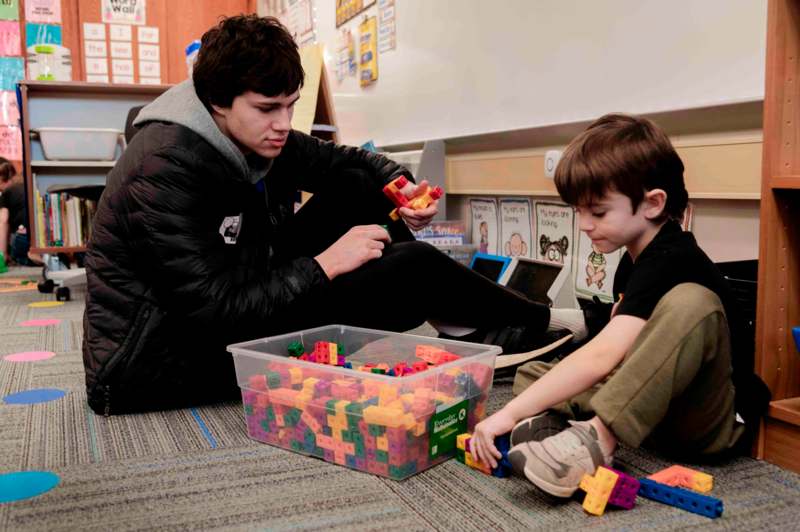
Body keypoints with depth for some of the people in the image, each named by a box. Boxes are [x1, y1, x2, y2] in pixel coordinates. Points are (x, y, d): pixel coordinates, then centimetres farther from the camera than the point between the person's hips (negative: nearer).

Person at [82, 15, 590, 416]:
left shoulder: (261, 138, -2)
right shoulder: (164, 169, -25)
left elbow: (349, 161, 12)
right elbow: (213, 311, -28)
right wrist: (324, 265, -25)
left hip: (235, 308, 8)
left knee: (357, 189, 0)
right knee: (410, 269, -18)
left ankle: (478, 320, 5)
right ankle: (548, 323, 3)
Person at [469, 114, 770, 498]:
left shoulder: (670, 262, -23)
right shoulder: (636, 258, 7)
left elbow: (602, 355, -35)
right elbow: (615, 352, 16)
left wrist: (509, 413, -36)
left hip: (713, 422, -9)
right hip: (653, 409, 9)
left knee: (691, 303, -35)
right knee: (530, 375, 5)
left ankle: (597, 438, -32)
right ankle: (548, 423, -28)